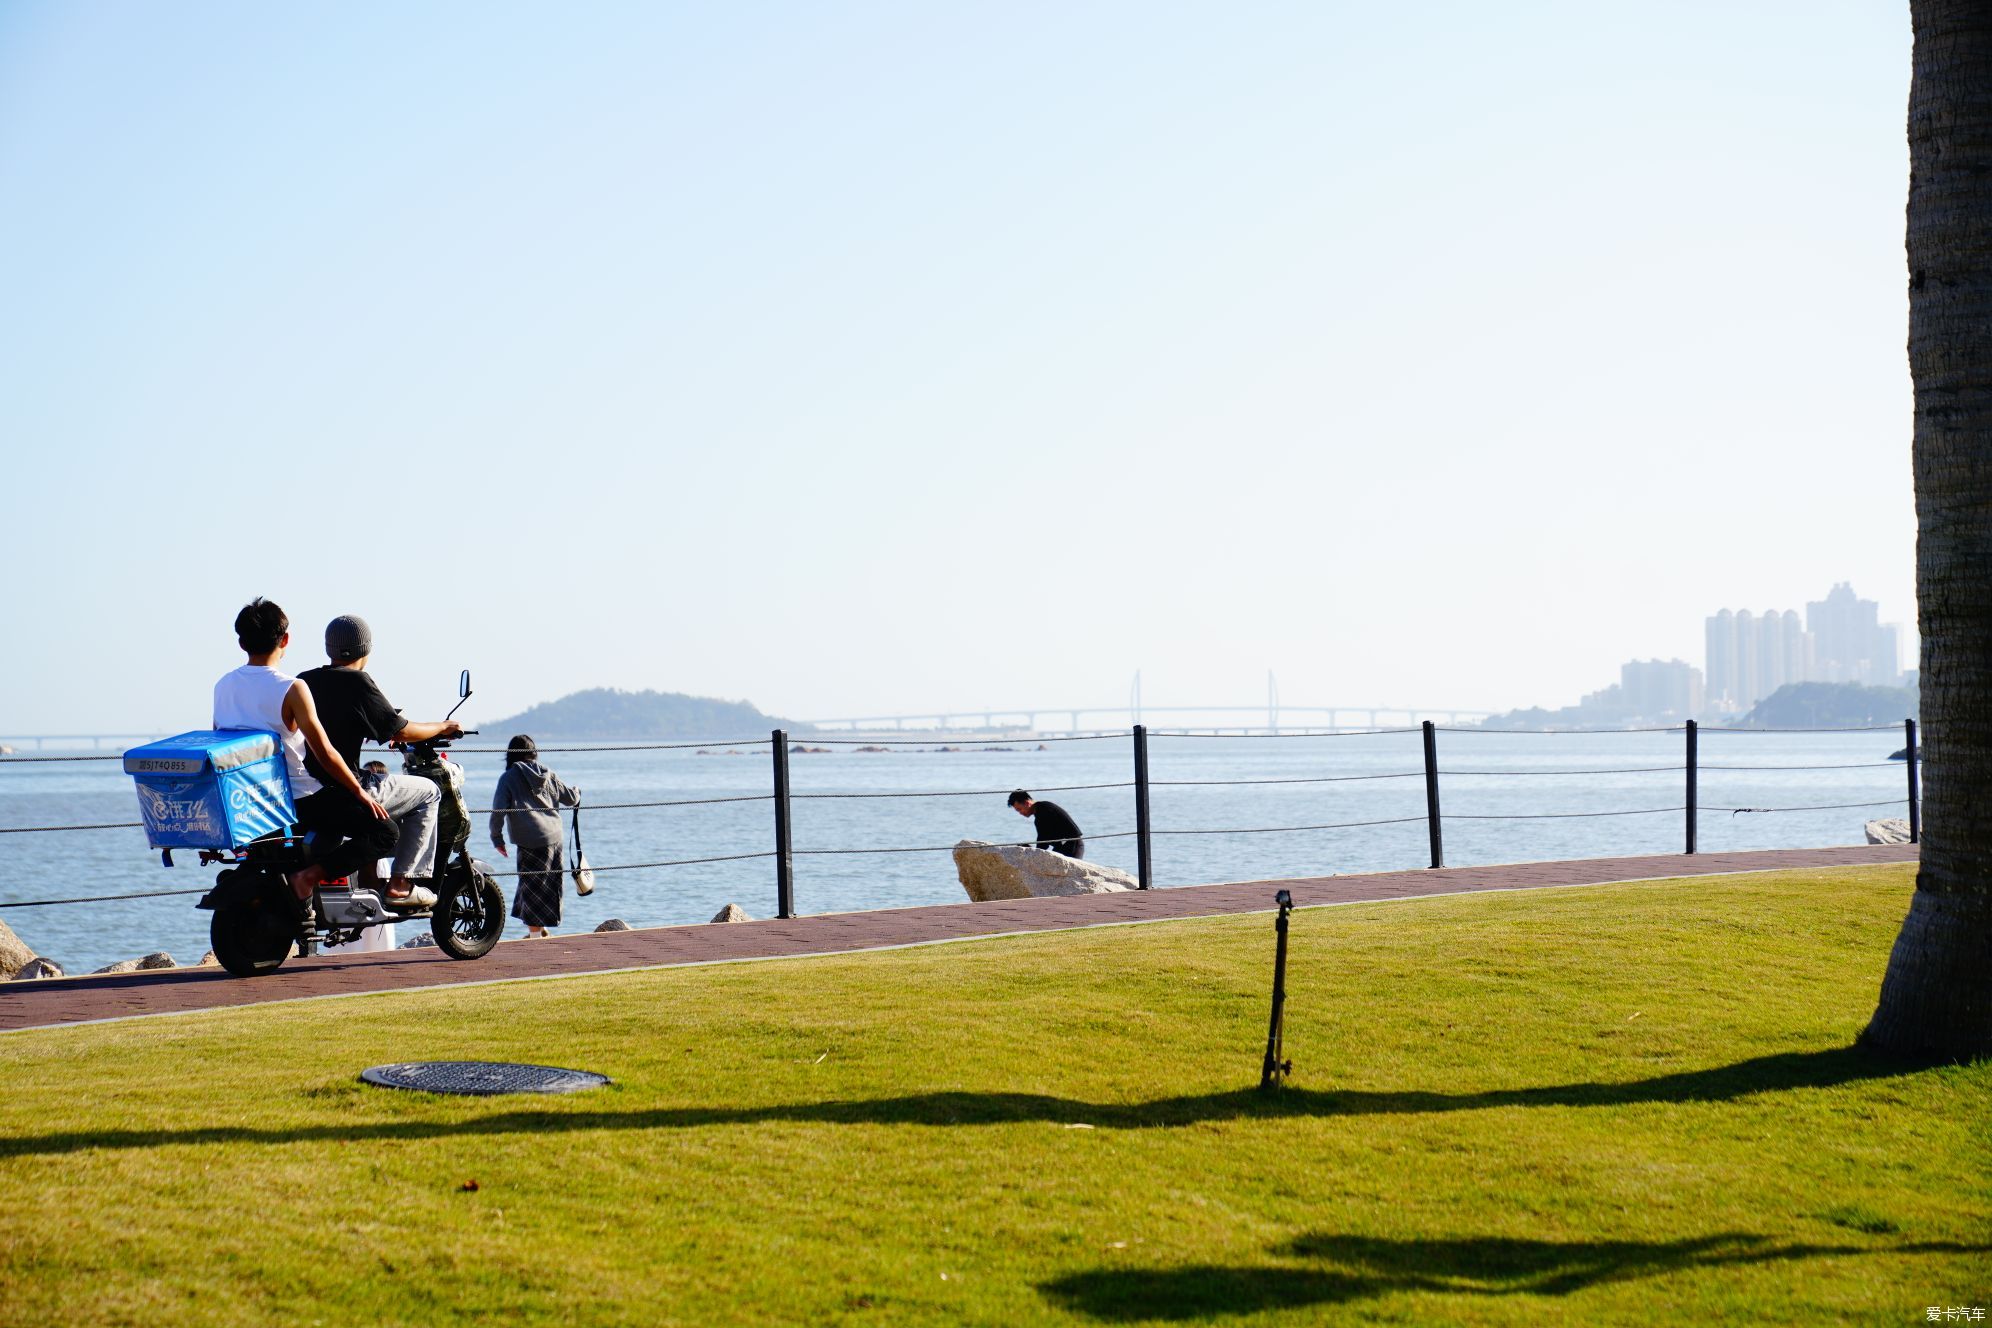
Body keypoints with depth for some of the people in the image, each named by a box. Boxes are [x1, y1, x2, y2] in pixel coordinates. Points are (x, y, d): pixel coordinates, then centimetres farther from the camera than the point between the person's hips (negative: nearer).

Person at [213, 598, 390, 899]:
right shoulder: (291, 689, -17)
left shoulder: (223, 685, 2)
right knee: (384, 831, -5)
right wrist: (361, 792, -3)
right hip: (297, 800, -8)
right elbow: (325, 754, -16)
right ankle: (314, 874, -21)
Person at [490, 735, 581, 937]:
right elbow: (571, 798, 21)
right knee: (550, 885, 15)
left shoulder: (508, 778, -1)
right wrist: (577, 792, 44)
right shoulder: (548, 775, 13)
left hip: (531, 841, -5)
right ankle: (540, 927, 24)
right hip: (555, 838, 5)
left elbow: (498, 810, -9)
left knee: (532, 885, 3)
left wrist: (497, 838, 0)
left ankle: (535, 932, 4)